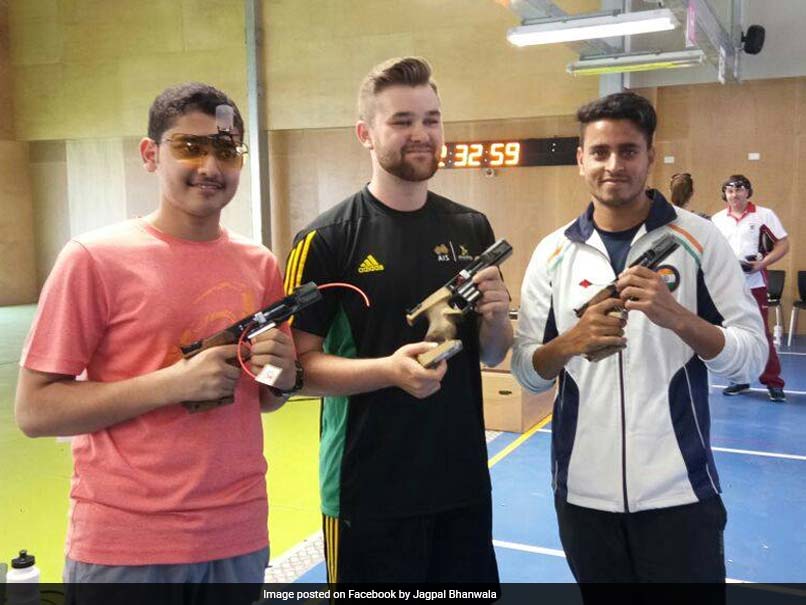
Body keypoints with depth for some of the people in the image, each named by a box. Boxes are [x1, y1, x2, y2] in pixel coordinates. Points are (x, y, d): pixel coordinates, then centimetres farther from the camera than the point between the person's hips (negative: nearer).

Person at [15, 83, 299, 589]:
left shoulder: (260, 265, 2)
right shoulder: (94, 258, -10)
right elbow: (35, 410, -11)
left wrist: (283, 376, -9)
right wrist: (173, 382, -21)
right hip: (124, 545, -4)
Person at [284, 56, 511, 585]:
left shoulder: (473, 229, 4)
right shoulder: (326, 239, -10)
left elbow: (492, 354, 11)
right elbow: (301, 364, -10)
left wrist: (496, 318, -11)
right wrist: (388, 369, -26)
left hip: (463, 482, 5)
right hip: (369, 492, -4)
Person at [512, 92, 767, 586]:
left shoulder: (699, 239, -3)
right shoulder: (553, 253, 1)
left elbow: (752, 356, -5)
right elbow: (526, 371, 2)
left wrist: (676, 316, -22)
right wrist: (571, 342, -18)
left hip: (678, 493, -2)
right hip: (583, 492, 2)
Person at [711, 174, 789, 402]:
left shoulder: (764, 215, 0)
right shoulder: (717, 219, 10)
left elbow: (783, 244, -1)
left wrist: (761, 263, -14)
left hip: (754, 283, -4)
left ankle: (773, 382, 5)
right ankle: (739, 379, 20)